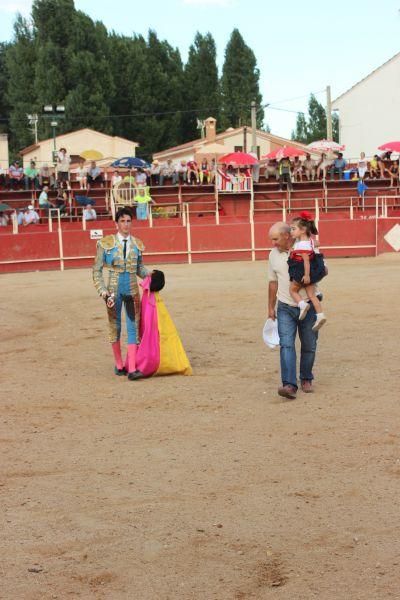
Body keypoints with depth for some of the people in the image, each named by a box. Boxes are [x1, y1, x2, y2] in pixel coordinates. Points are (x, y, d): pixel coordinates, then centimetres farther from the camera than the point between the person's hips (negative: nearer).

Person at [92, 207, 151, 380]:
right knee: (115, 327, 8)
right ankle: (119, 365, 23)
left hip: (132, 291, 2)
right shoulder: (106, 243, -5)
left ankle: (132, 369, -7)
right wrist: (104, 293, -12)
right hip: (114, 291, -2)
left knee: (133, 328, -4)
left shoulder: (137, 244, 5)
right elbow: (97, 270, -3)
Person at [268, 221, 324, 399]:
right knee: (286, 345, -13)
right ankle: (289, 385, -20)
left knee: (308, 346, 8)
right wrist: (271, 307, 16)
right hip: (285, 307, 2)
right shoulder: (273, 254, 5)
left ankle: (306, 379, 29)